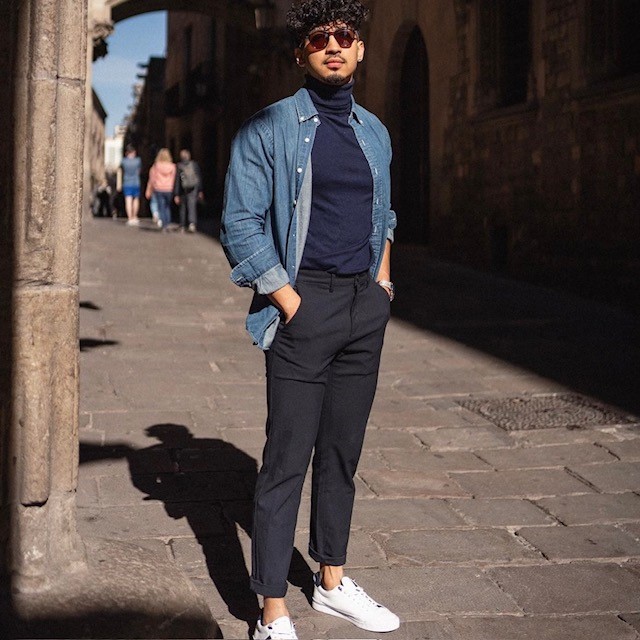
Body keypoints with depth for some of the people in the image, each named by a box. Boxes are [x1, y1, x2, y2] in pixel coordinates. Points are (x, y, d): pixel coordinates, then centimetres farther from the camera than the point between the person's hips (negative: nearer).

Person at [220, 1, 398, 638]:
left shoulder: (375, 133, 15)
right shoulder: (269, 129, -4)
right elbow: (240, 225, -8)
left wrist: (383, 280, 12)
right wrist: (290, 302, -13)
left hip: (366, 309, 6)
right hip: (306, 305, -6)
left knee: (342, 453, 14)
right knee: (287, 461, -4)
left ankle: (332, 582, 29)